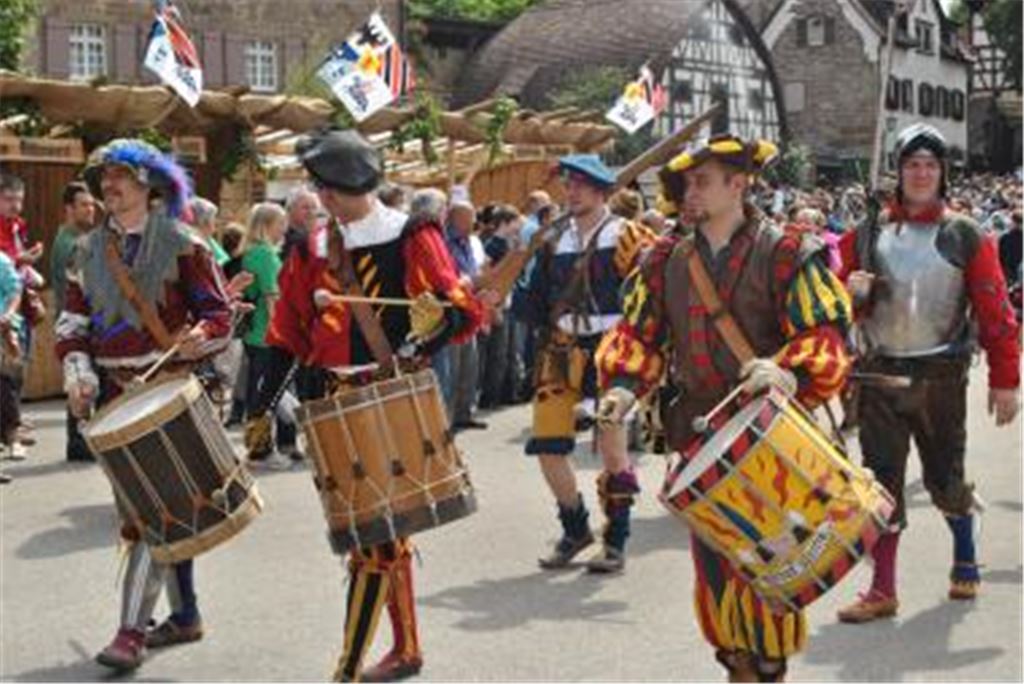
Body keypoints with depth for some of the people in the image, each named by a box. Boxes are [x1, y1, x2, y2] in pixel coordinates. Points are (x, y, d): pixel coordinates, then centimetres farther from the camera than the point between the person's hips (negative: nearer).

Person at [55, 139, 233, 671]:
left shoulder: (181, 243, -3)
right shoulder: (90, 250, 11)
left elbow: (220, 312, -3)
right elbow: (72, 321, 12)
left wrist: (199, 337, -24)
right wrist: (78, 372, -4)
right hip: (114, 391, 5)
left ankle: (131, 631, -8)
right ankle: (184, 615, 25)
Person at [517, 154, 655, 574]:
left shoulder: (625, 236, -1)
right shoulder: (556, 241, 13)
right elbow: (536, 299, 17)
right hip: (562, 351, 5)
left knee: (611, 447, -2)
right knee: (547, 446, 1)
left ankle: (616, 541, 13)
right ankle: (575, 529, 21)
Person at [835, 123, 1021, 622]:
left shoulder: (965, 236, -3)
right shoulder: (868, 234, 4)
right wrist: (854, 293, -14)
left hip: (941, 375, -1)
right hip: (880, 374, 2)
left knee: (944, 477, 10)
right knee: (881, 482, 0)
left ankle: (965, 561, 37)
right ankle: (882, 590, 7)